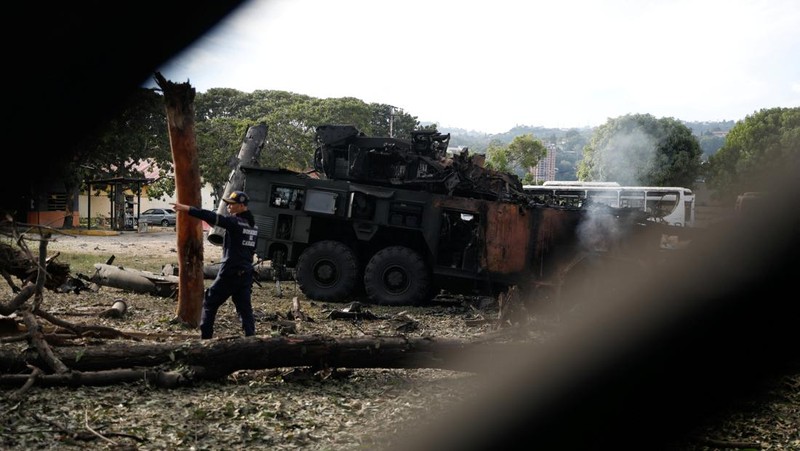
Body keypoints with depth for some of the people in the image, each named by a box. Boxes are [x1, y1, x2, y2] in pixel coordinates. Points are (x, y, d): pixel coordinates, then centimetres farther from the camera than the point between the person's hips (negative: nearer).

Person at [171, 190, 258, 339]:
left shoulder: (235, 222, -12)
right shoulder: (253, 225, 12)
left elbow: (212, 217, -23)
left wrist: (187, 209, -24)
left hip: (230, 273, -7)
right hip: (246, 274, 7)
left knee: (210, 303, 8)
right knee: (245, 308, 8)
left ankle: (205, 337, 9)